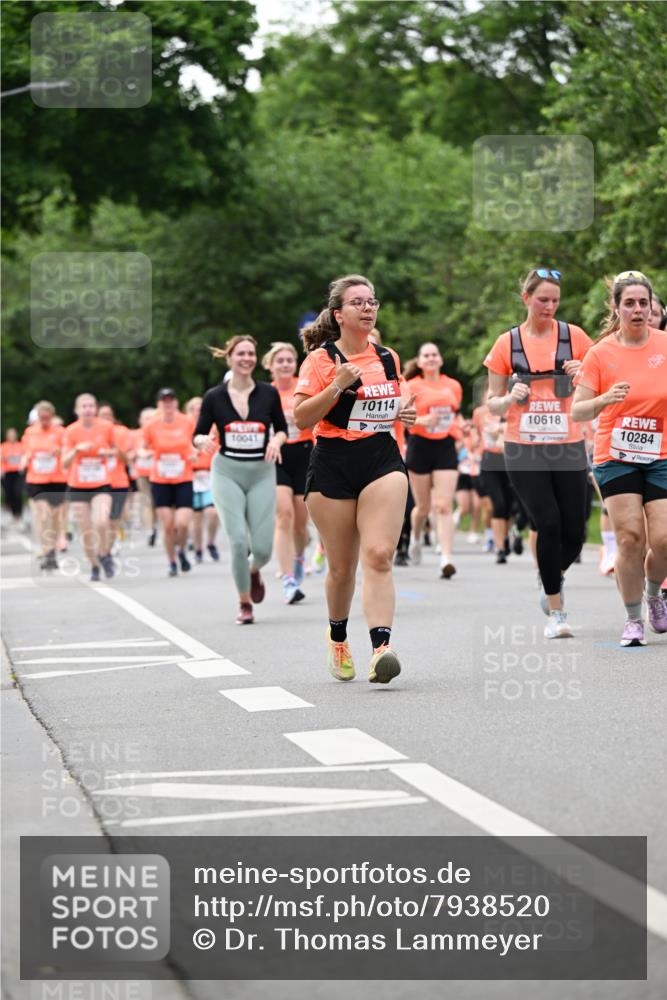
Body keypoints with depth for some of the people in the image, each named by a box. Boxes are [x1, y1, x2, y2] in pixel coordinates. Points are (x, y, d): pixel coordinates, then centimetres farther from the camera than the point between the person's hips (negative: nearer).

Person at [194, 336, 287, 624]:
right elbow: (197, 435, 5)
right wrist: (204, 441, -18)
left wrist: (276, 440, -10)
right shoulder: (214, 397, -2)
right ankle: (244, 603, 5)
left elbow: (281, 428, 11)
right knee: (238, 540, -13)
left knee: (263, 546, -6)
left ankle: (254, 571, 32)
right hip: (227, 473, -1)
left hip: (262, 474, 1)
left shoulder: (268, 393, 0)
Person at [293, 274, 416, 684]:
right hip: (333, 465, -2)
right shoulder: (322, 359, -2)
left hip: (383, 459, 2)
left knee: (379, 555, -17)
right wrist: (337, 386, -20)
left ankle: (382, 648, -28)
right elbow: (301, 418, -10)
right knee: (342, 566, 6)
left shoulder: (388, 358, 12)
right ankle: (337, 638, 33)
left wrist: (406, 413, 7)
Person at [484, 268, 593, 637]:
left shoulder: (574, 336, 3)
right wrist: (510, 398, -14)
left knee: (573, 533, -1)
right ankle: (556, 611, -1)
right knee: (549, 524, -14)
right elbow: (493, 406, 9)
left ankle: (551, 584, 31)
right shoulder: (507, 343, 3)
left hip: (568, 448, 1)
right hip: (523, 450, -1)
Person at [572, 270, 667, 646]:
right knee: (630, 537, -11)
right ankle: (633, 619, 3)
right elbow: (577, 411, -4)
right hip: (615, 457, -1)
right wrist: (605, 399, -23)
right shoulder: (601, 353, -3)